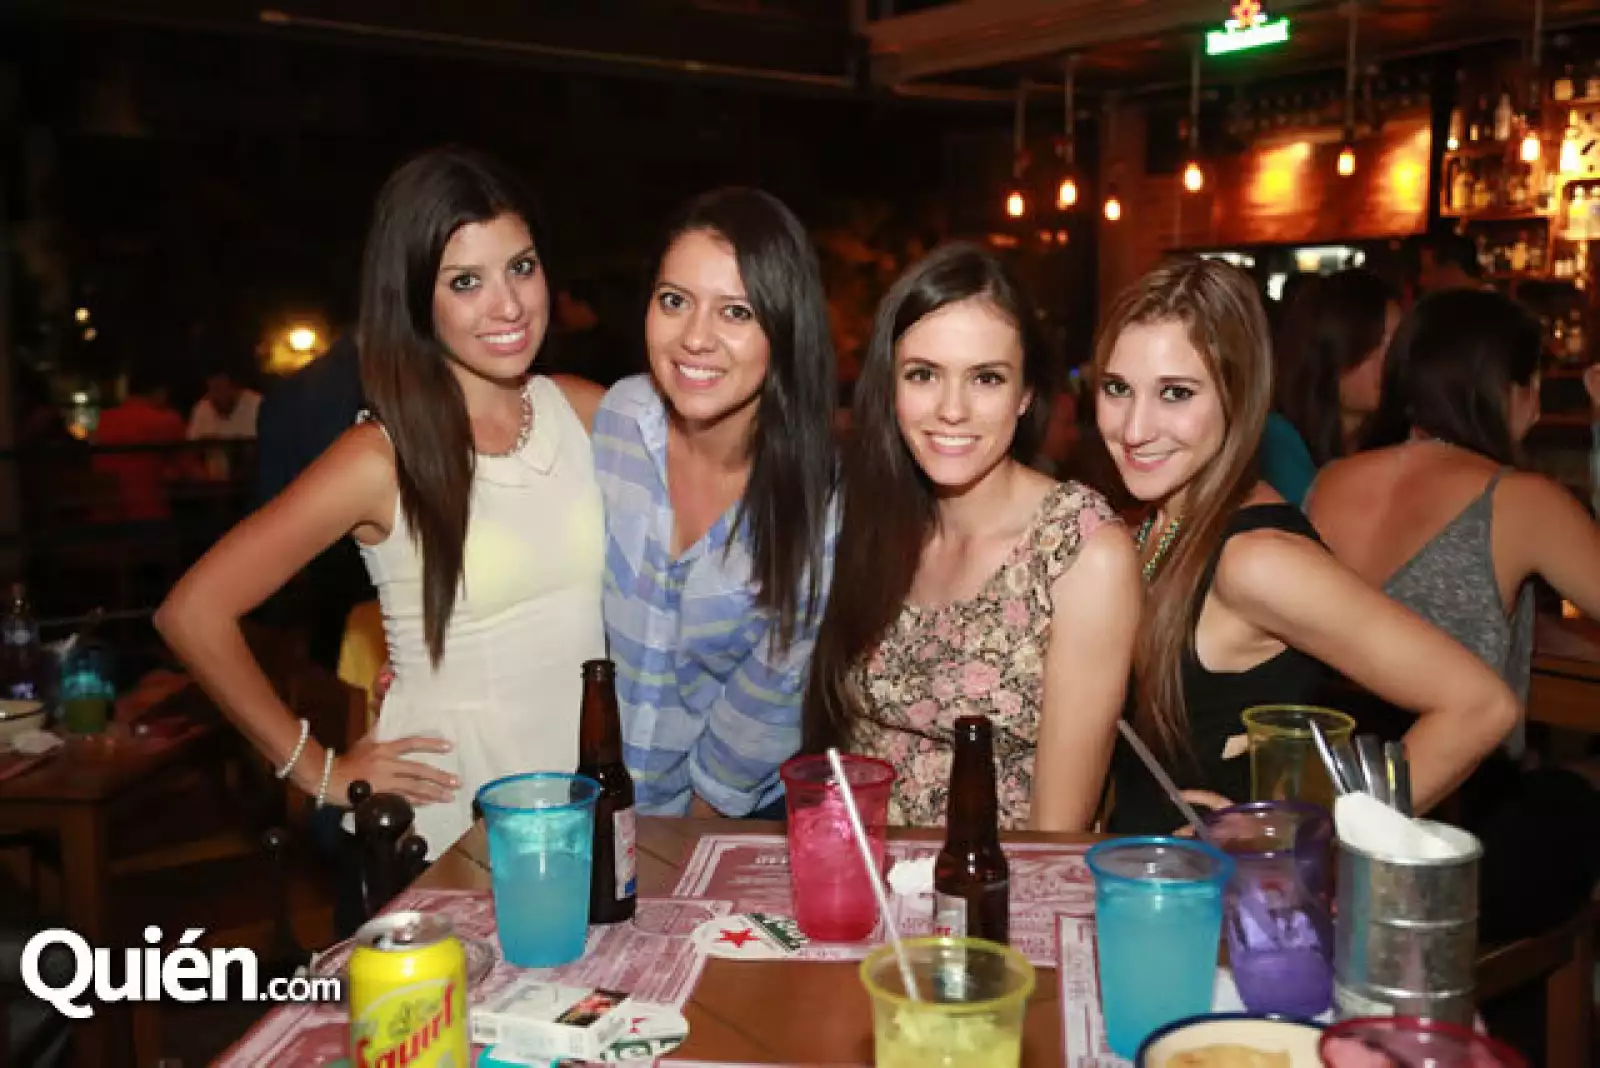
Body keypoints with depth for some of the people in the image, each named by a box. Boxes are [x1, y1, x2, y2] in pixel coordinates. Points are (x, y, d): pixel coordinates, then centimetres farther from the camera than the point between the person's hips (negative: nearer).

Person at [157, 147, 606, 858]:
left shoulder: (587, 413, -3)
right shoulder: (383, 459, -14)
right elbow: (192, 613, -12)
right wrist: (317, 771, -8)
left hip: (593, 790, 4)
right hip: (451, 807, -3)